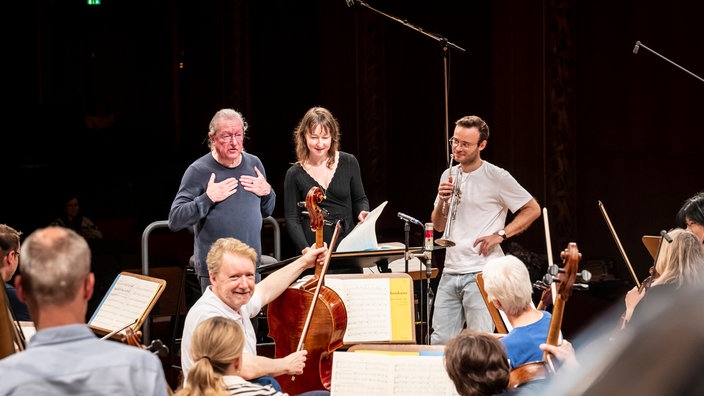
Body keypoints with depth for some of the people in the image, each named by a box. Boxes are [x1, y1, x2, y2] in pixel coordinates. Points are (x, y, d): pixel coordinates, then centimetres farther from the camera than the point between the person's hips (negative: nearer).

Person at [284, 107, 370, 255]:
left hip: (348, 246, 1)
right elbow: (292, 219, -1)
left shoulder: (348, 163, 3)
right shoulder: (295, 174, 0)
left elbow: (359, 199, 15)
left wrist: (362, 212, -8)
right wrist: (305, 249, -14)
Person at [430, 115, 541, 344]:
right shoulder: (449, 176, 14)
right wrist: (442, 200, -3)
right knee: (440, 341, 4)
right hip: (450, 272, 6)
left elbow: (533, 209, -2)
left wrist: (500, 235, -10)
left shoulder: (497, 177, -5)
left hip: (482, 274, -6)